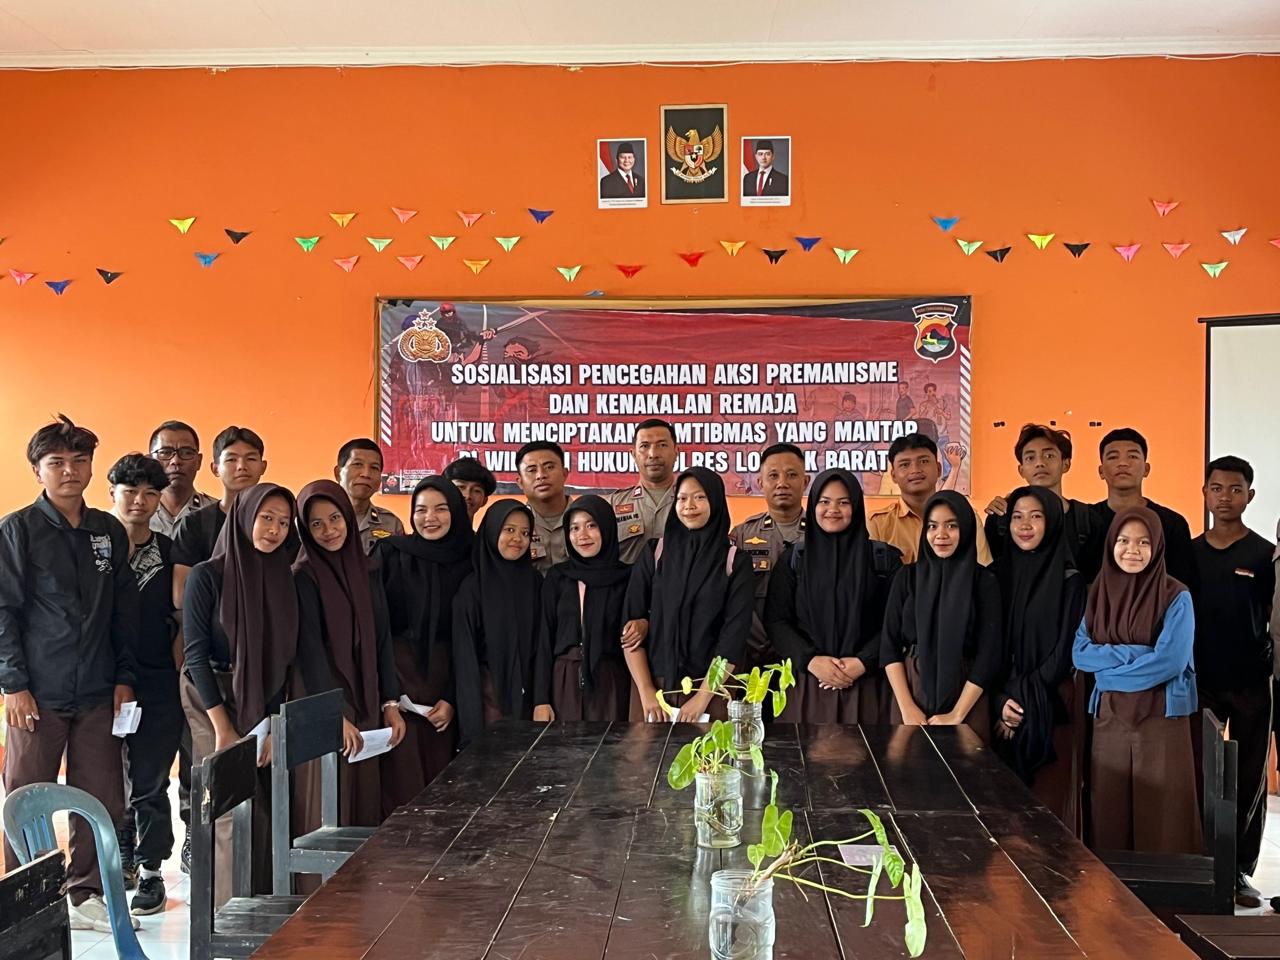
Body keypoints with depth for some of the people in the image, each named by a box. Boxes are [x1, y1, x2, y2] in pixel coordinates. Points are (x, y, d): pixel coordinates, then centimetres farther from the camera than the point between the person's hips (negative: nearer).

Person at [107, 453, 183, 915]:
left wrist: (179, 671, 0)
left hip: (157, 686, 0)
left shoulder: (172, 553, 5)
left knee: (149, 783, 4)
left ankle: (150, 871, 15)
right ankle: (122, 855, 29)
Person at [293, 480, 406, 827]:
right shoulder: (304, 576, -7)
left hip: (366, 706, 5)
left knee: (365, 802, 8)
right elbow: (312, 650, -13)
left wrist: (391, 704, 4)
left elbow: (382, 640, 9)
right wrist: (336, 714, -18)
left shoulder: (368, 571, 9)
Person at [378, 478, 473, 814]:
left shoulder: (469, 561, 5)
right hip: (396, 675, -2)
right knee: (402, 780, -5)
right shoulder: (390, 553, -1)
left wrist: (452, 698, -1)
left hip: (445, 680, 2)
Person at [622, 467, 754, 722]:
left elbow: (735, 633, -7)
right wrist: (646, 692, -9)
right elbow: (630, 624, -1)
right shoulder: (654, 555, 3)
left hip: (711, 687, -1)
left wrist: (702, 697, -14)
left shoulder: (735, 562, -1)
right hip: (653, 685, 1)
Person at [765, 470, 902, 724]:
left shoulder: (883, 558, 4)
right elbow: (776, 619, 1)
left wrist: (863, 662, -12)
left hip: (866, 684, 0)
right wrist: (810, 659, -11)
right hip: (806, 683, 1)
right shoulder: (794, 557, 7)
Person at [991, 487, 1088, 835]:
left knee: (1050, 800, 1)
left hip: (1051, 706, -3)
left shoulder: (1069, 581, -3)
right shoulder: (997, 575, 7)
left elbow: (1065, 650, -7)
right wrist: (1001, 700, -9)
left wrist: (1025, 699, -11)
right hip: (1001, 708, 3)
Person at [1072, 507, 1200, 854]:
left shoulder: (1176, 597, -5)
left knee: (1161, 822, 0)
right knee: (1108, 819, 7)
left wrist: (1108, 663, -8)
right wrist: (1138, 654, -12)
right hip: (1109, 719, 4)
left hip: (1161, 719, -4)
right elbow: (1080, 653, 0)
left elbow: (1170, 662, -15)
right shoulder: (1098, 593, 7)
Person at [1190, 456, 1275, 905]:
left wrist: (1271, 675, -6)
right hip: (1200, 683, 1)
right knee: (1197, 776, 2)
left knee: (1249, 780, 5)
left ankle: (1241, 870, 15)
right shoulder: (1188, 553, 7)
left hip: (1251, 684, -1)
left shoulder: (1265, 555, 1)